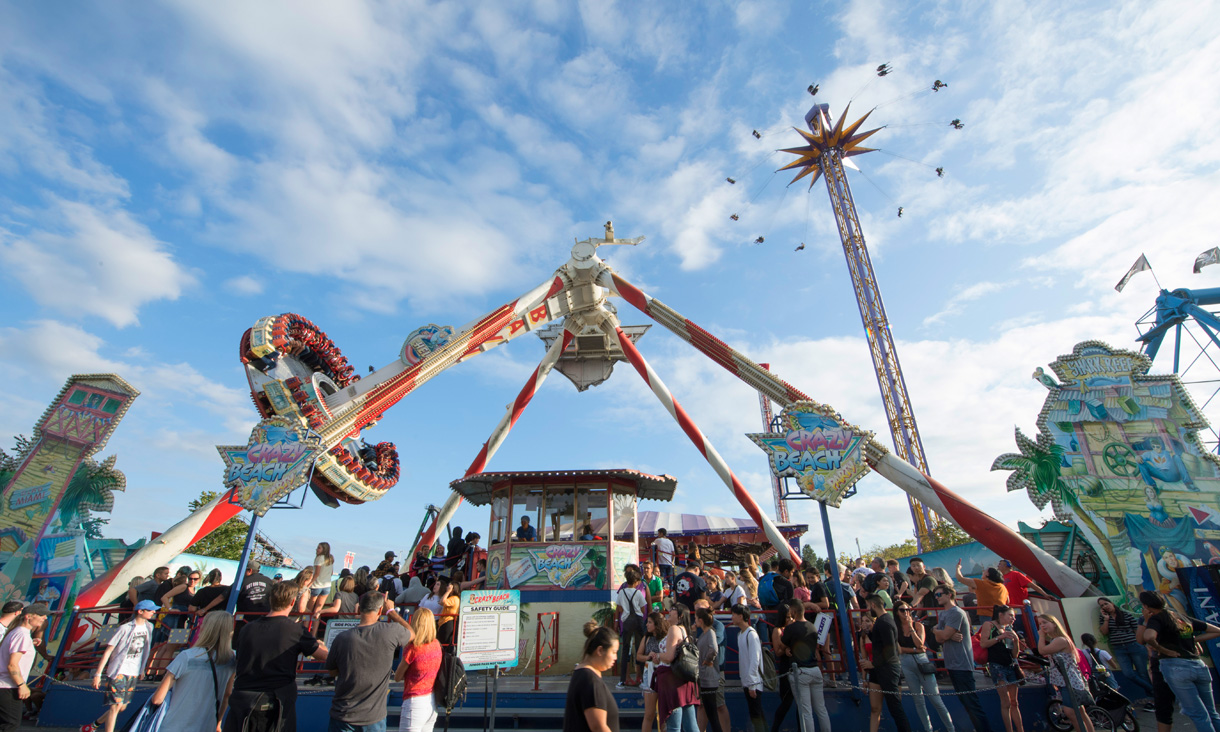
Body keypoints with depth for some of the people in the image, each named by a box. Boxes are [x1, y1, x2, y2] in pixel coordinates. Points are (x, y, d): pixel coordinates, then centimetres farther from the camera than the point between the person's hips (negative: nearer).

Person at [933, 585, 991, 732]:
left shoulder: (957, 613, -14)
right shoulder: (942, 614, 14)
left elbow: (944, 635, -19)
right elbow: (939, 639, 7)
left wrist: (934, 630, 1)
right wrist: (950, 636, -13)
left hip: (961, 665, -9)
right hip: (952, 664, 9)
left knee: (971, 703, -6)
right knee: (965, 701, 14)